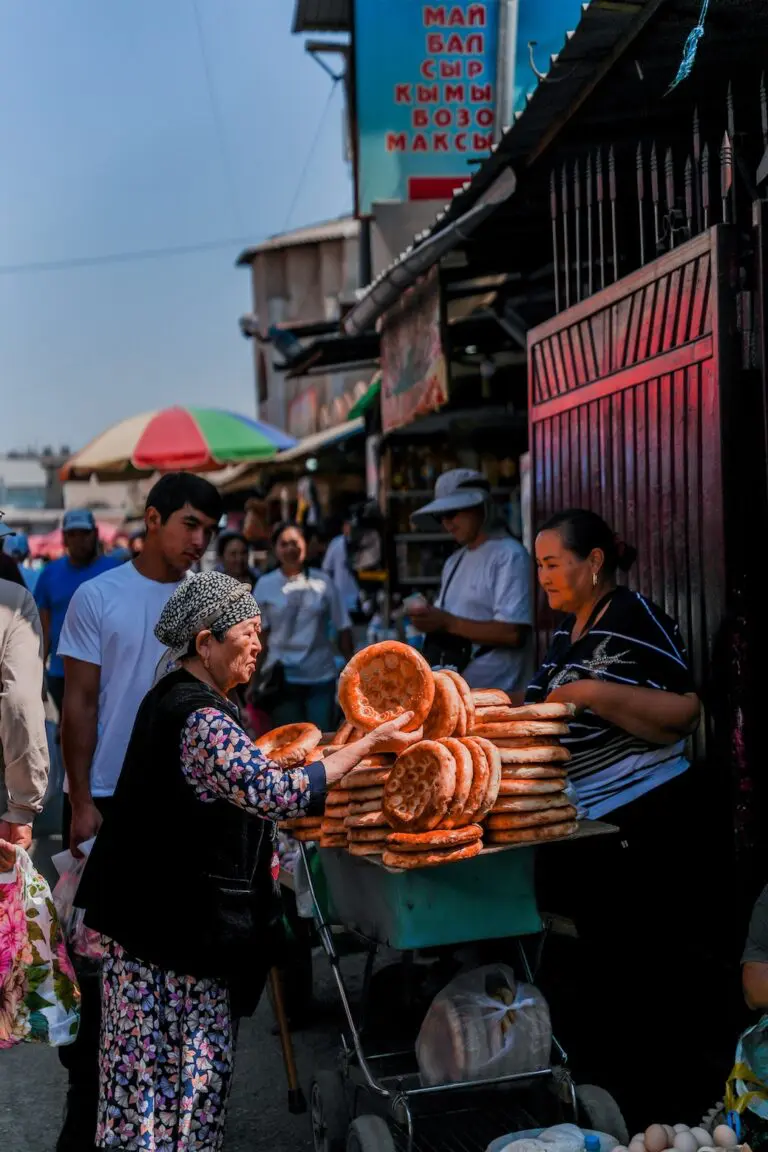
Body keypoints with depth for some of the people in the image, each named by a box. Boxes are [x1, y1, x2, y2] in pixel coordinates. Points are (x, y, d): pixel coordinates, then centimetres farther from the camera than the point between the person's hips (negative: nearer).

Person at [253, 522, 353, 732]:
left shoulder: (322, 581, 1)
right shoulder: (265, 585, 1)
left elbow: (342, 628, 4)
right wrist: (254, 677, -3)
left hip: (321, 675, 0)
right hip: (282, 675, 0)